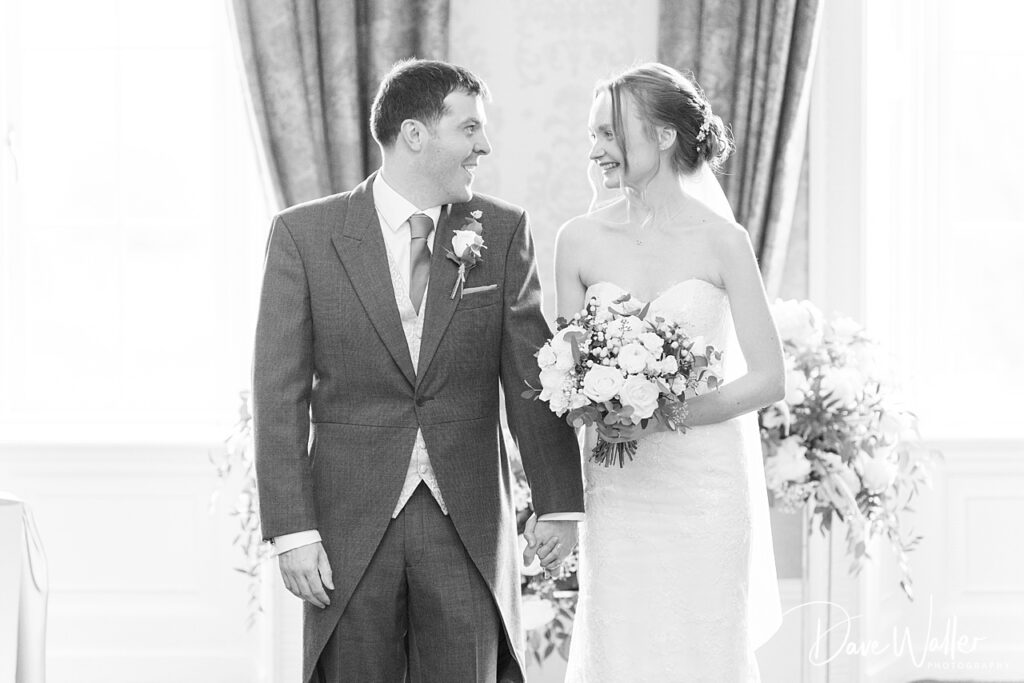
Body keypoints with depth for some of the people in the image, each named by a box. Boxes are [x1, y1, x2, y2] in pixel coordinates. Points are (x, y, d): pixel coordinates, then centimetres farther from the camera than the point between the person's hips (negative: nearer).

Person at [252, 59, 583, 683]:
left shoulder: (502, 231, 5)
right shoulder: (305, 234, -1)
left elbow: (531, 374, 4)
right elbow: (280, 392, -2)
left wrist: (560, 502, -1)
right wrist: (292, 530, -8)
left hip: (468, 527, 1)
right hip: (351, 526, -1)